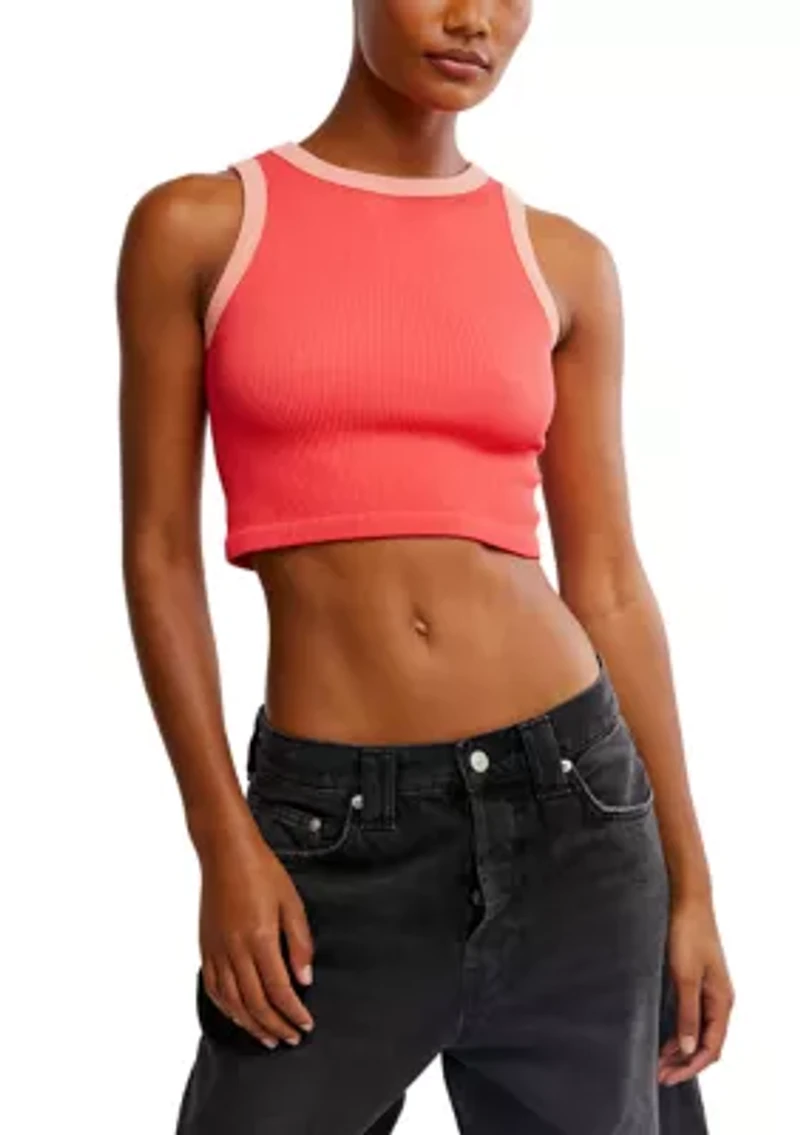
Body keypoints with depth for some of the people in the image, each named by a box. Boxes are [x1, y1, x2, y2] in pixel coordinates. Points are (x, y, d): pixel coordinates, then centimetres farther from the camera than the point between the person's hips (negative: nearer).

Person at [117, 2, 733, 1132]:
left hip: (565, 795, 2)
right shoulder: (196, 228, 1)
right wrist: (225, 841, -6)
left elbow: (608, 582, 7)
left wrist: (688, 878, 6)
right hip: (331, 826, -2)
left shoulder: (565, 264, 6)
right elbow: (160, 554, 1)